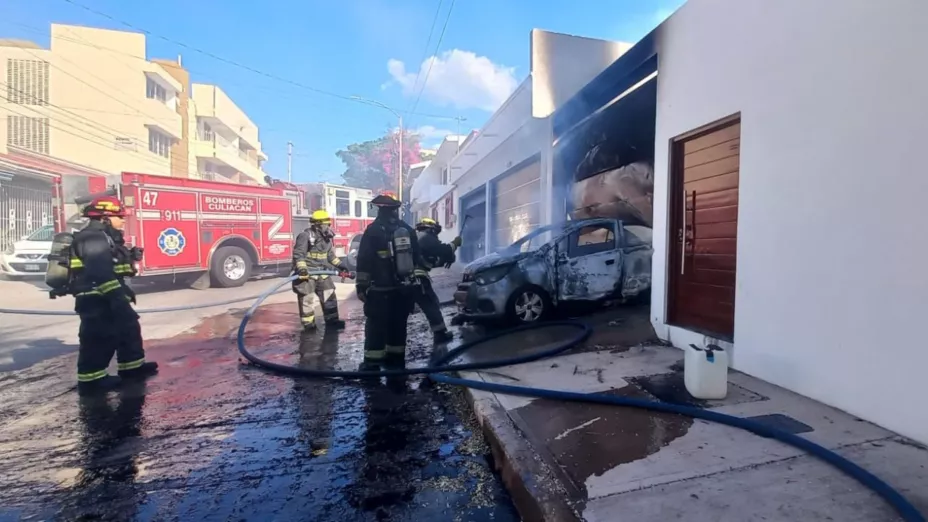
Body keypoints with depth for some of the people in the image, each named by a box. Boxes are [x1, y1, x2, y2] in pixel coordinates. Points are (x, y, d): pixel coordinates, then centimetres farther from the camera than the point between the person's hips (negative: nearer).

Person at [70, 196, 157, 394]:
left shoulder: (103, 237, 18)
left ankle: (132, 367, 23)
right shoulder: (93, 238, -16)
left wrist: (123, 292, 25)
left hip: (105, 298, 11)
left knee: (128, 328, 15)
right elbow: (100, 271, -28)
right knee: (99, 337, -4)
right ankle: (91, 379, 6)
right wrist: (116, 295, -31)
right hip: (97, 299, -11)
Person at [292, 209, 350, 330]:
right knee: (306, 299, 0)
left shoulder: (327, 237, 8)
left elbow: (331, 255, 18)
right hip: (307, 273, -7)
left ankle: (331, 320, 18)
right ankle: (308, 324, 11)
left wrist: (340, 266, 14)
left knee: (329, 295, 8)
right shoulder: (305, 236, -15)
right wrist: (301, 268, -32)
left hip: (322, 272, 7)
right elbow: (298, 254, -20)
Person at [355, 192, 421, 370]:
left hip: (381, 289, -5)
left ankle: (372, 362, 4)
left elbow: (364, 261, -11)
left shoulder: (373, 230, -9)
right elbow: (416, 257, 13)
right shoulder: (408, 230, 7)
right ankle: (396, 357, 24)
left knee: (376, 325, 2)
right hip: (404, 288, 5)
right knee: (398, 324, 14)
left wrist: (361, 285, -6)